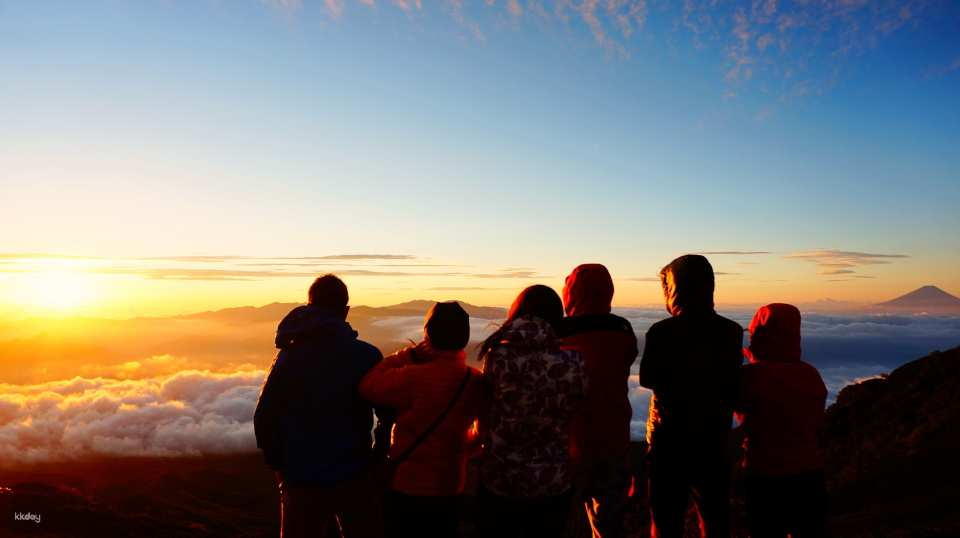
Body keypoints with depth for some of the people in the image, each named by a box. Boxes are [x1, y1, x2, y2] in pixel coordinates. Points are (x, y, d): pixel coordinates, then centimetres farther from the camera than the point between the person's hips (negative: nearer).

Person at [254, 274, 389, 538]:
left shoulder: (288, 357, -2)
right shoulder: (366, 355, -9)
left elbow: (264, 417, -5)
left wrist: (278, 465, 8)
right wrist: (377, 459, 6)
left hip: (300, 480, 2)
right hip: (353, 478, -2)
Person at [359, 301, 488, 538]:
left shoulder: (415, 377, -25)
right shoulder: (476, 382, -8)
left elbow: (368, 386, -16)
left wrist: (408, 355, -12)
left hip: (409, 486, -4)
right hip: (451, 486, 5)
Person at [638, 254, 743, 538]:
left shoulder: (661, 331, -15)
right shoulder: (732, 331, -4)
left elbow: (647, 379, -3)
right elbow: (733, 386, 4)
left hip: (669, 439, -3)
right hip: (714, 440, 4)